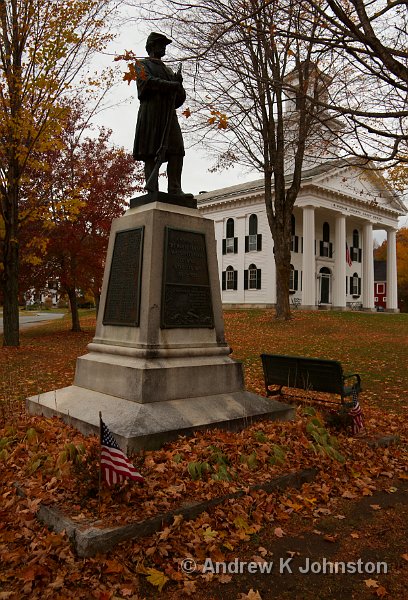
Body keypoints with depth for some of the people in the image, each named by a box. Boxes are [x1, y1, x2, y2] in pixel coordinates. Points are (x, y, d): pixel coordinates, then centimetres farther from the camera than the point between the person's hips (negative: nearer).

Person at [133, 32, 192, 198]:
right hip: (151, 112, -5)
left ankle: (175, 189, -19)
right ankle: (152, 191, -18)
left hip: (169, 115, 5)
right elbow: (148, 81, -7)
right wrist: (173, 85, -9)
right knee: (151, 153, -12)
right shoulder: (142, 65, 16)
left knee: (177, 151, -13)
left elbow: (180, 99, 24)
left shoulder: (169, 71, 32)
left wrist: (179, 84, 3)